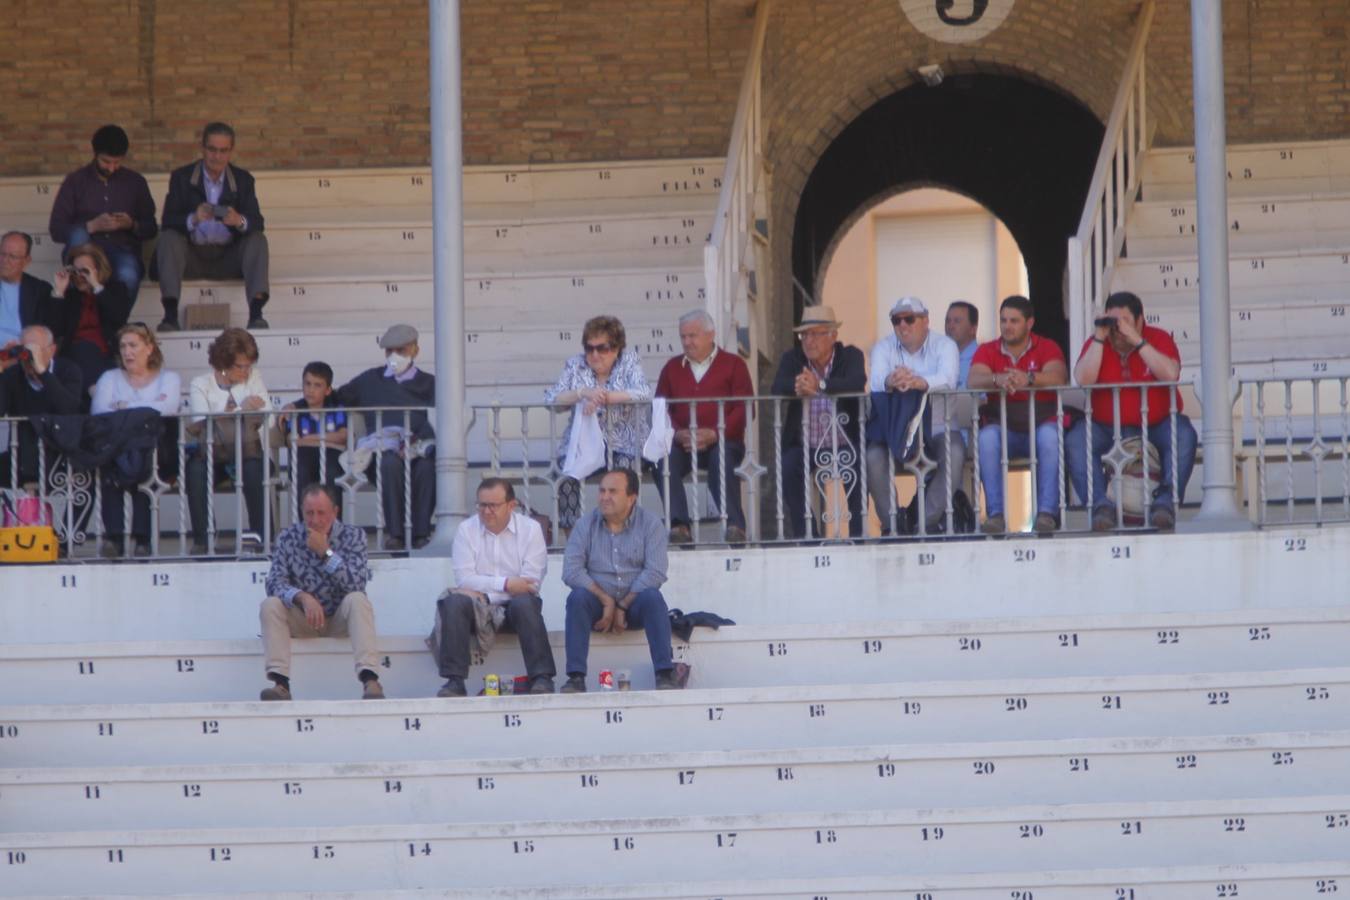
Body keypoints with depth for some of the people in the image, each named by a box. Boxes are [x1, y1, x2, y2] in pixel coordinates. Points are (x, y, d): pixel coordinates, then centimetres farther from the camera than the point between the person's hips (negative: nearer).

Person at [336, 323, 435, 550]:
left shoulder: (429, 384, 20)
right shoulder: (371, 380, 25)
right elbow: (335, 398, 30)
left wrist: (413, 443, -17)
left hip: (420, 447, 0)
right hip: (383, 449, 0)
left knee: (427, 466, -35)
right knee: (391, 463, -35)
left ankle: (421, 533, -30)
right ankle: (395, 533, -34)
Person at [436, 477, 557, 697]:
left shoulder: (530, 529, 1)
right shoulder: (466, 529, 4)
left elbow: (531, 584, -8)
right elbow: (463, 578, -7)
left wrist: (483, 586, -14)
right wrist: (505, 584, -18)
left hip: (513, 606, -1)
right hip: (477, 606, 1)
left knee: (525, 603, -34)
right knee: (455, 602, -30)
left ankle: (542, 678, -34)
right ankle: (454, 681, -31)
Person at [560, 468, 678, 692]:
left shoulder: (650, 524, -1)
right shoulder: (586, 524, 3)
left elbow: (655, 573, -12)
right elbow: (571, 571, -8)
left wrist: (622, 607, -17)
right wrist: (606, 600, -18)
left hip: (634, 606, -1)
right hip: (598, 605, 1)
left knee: (652, 596, -31)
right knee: (578, 596, -29)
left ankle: (665, 675, -32)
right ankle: (576, 678, -33)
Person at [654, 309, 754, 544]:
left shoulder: (733, 364, 11)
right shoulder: (672, 367, 21)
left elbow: (745, 409, 0)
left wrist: (715, 434, -15)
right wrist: (678, 433, -9)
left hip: (722, 442, -2)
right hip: (682, 443, 2)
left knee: (722, 458, -36)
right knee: (663, 458, -30)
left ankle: (734, 525, -39)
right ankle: (678, 525, -40)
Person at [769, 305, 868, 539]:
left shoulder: (851, 356, -4)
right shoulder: (792, 358, 2)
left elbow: (858, 382, -27)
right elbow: (777, 388, -17)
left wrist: (819, 384, -42)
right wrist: (796, 387, -42)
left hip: (845, 444, -2)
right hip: (804, 445, 2)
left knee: (857, 468, -28)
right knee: (787, 471, -24)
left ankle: (857, 533, -13)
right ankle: (804, 534, -12)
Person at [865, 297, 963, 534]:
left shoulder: (944, 345, 2)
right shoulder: (883, 348, 7)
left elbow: (948, 379, -21)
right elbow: (875, 382, -14)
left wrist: (919, 382, -43)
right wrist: (890, 381, -41)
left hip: (937, 428, -1)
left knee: (955, 452, -32)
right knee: (873, 457, -28)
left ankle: (928, 520, -20)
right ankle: (890, 522, -12)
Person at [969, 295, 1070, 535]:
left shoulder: (1047, 348, 4)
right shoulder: (987, 351, 8)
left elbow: (1058, 377, -16)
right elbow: (974, 380, -11)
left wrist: (1029, 378, -37)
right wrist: (998, 380, -33)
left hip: (1040, 425, -1)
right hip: (1003, 427, 1)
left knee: (1050, 436, -34)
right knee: (987, 437, -31)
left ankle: (1047, 513, -34)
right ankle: (995, 513, -32)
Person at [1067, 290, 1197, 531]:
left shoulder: (1159, 339, 1)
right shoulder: (1095, 344, 4)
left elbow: (1171, 374, -19)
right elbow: (1083, 380, -14)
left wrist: (1137, 341, -21)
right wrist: (1099, 338, -16)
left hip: (1156, 424, -1)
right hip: (1106, 427, 1)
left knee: (1184, 436, -30)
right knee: (1075, 441, -27)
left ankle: (1165, 501, -29)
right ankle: (1100, 505, -32)